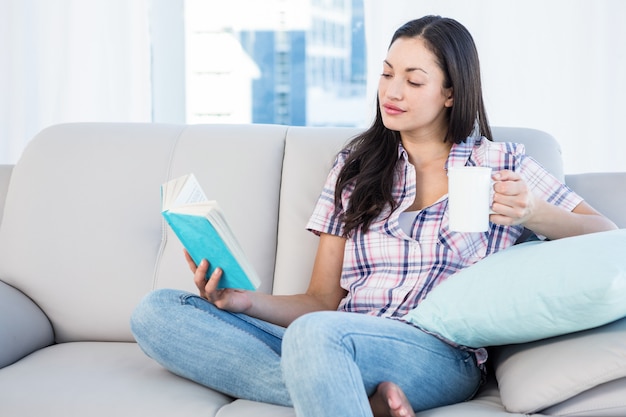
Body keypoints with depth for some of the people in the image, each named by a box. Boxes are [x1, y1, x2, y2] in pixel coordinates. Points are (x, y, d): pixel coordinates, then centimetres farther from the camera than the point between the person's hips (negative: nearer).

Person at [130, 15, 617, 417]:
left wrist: (533, 214, -10)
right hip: (336, 347, 6)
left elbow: (606, 235, 9)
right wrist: (244, 300, -4)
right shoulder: (355, 168, 21)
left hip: (440, 356, -6)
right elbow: (322, 302, 15)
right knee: (157, 312, -17)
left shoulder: (501, 164, 13)